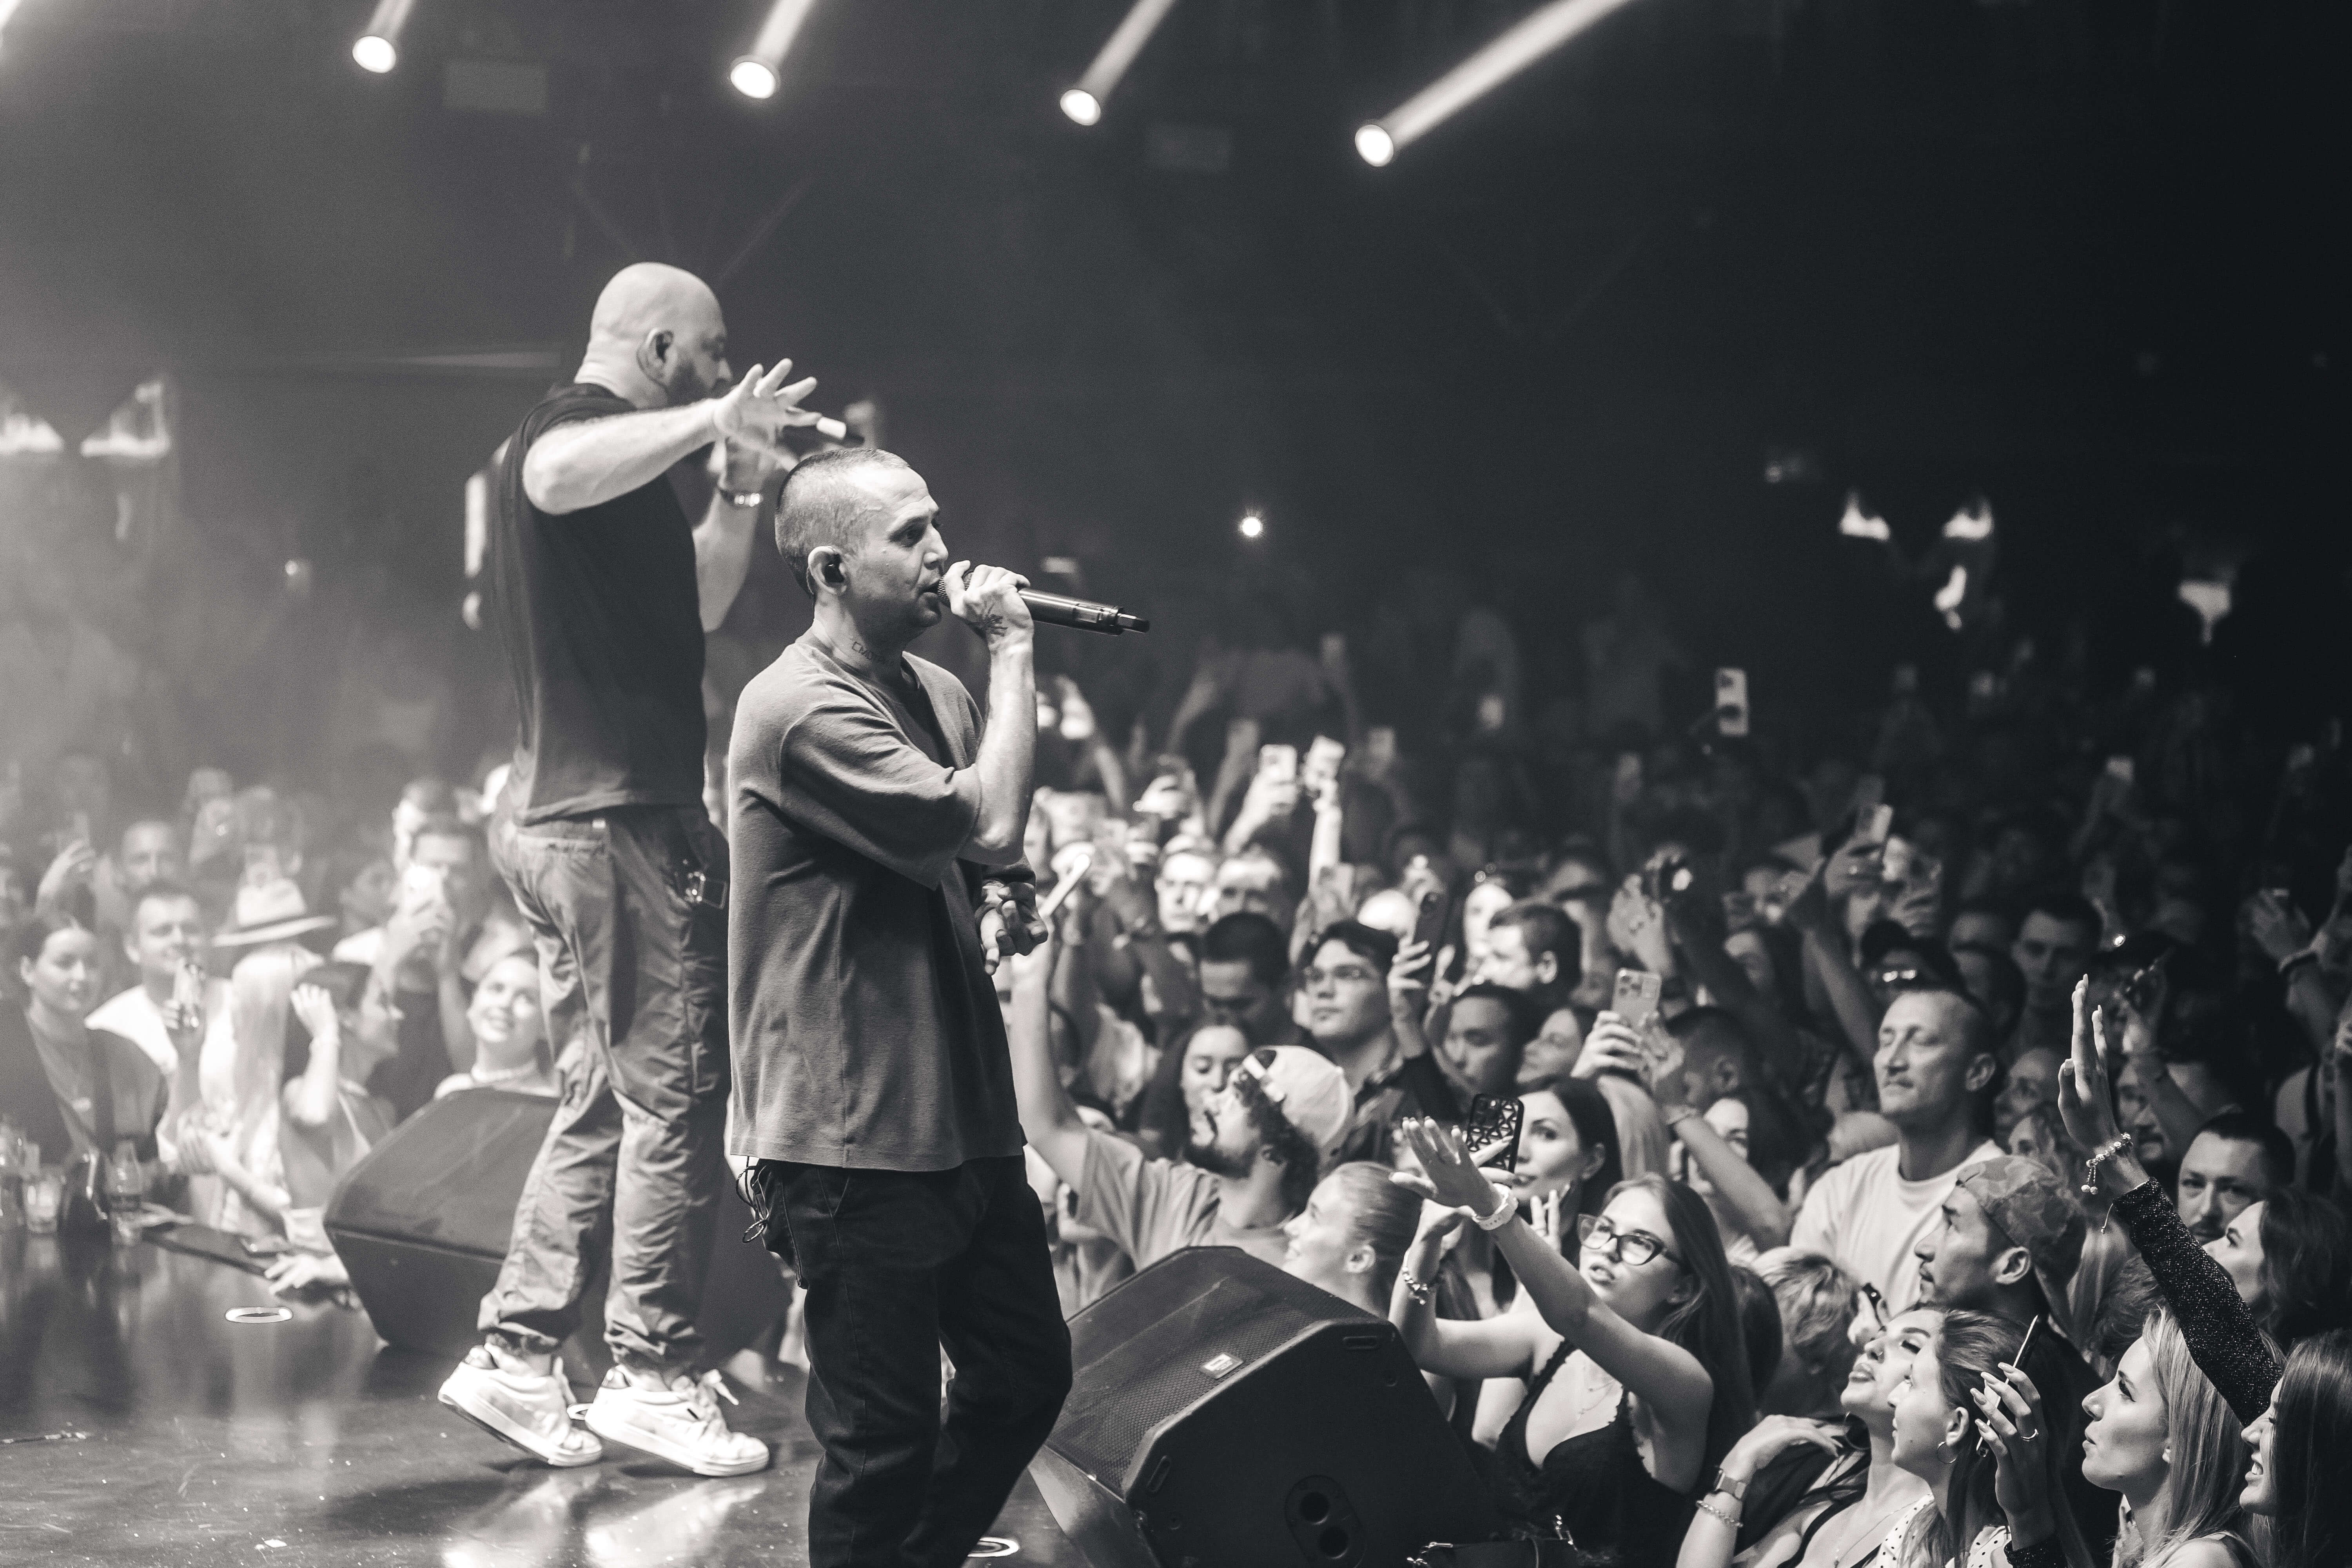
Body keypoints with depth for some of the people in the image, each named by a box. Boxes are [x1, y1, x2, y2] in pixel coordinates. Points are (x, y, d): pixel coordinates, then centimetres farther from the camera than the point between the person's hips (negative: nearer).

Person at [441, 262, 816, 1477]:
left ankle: (515, 1355, 14)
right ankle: (651, 1374, -1)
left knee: (608, 1099, 15)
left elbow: (695, 608, 30)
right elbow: (555, 479, -37)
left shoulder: (602, 443, 23)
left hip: (557, 819, 11)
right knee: (676, 1097, -5)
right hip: (622, 816, -11)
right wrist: (712, 418, -35)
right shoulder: (582, 427, -10)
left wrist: (743, 488, 19)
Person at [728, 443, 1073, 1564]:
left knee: (1028, 1376, 17)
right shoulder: (800, 711, -17)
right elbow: (990, 825, -25)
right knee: (883, 1440, -3)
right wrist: (1012, 646, -16)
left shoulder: (940, 694, 11)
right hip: (853, 1140, -9)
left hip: (962, 1119, 9)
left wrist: (1004, 911, -2)